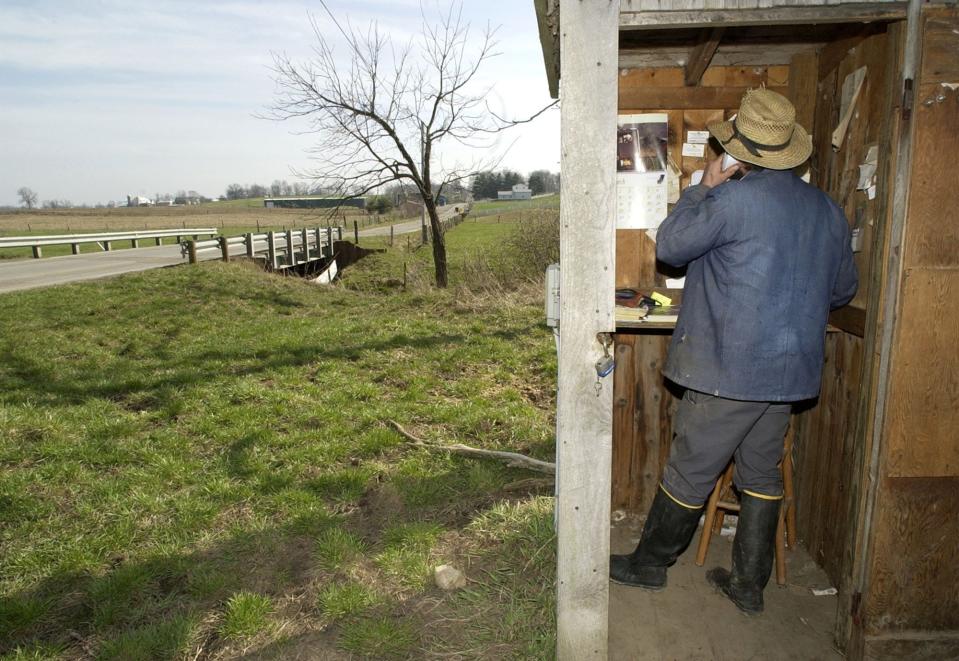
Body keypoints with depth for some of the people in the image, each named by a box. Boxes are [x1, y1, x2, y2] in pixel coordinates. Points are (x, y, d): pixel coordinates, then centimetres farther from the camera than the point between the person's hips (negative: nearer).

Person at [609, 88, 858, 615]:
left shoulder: (733, 200, -17)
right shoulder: (827, 210, 7)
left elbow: (669, 246, -6)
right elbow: (843, 290, 17)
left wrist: (703, 188, 3)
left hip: (730, 368, -7)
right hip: (790, 370, 7)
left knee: (689, 474, 7)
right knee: (762, 476, 17)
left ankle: (650, 563, 26)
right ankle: (750, 585, 29)